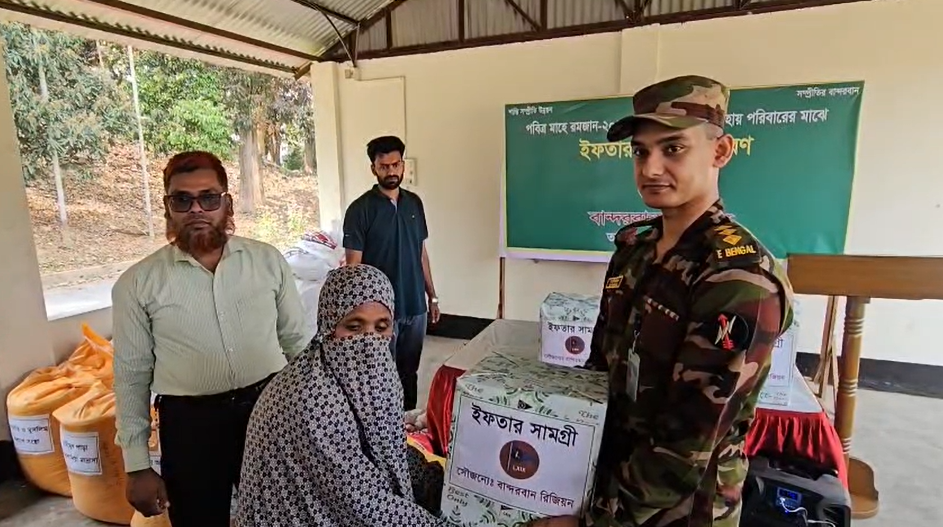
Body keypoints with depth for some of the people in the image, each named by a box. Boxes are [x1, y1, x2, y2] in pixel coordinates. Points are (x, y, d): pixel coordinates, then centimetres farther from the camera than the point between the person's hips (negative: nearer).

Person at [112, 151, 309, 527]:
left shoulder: (268, 260, -2)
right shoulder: (137, 283, -4)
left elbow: (296, 340, 4)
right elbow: (131, 376, 2)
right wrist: (137, 466, 3)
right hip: (189, 424, -1)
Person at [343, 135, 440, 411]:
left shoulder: (414, 203, 6)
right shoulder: (360, 209, -11)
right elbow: (353, 266, -11)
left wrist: (432, 296, 11)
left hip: (415, 306, 5)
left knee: (409, 373, 18)